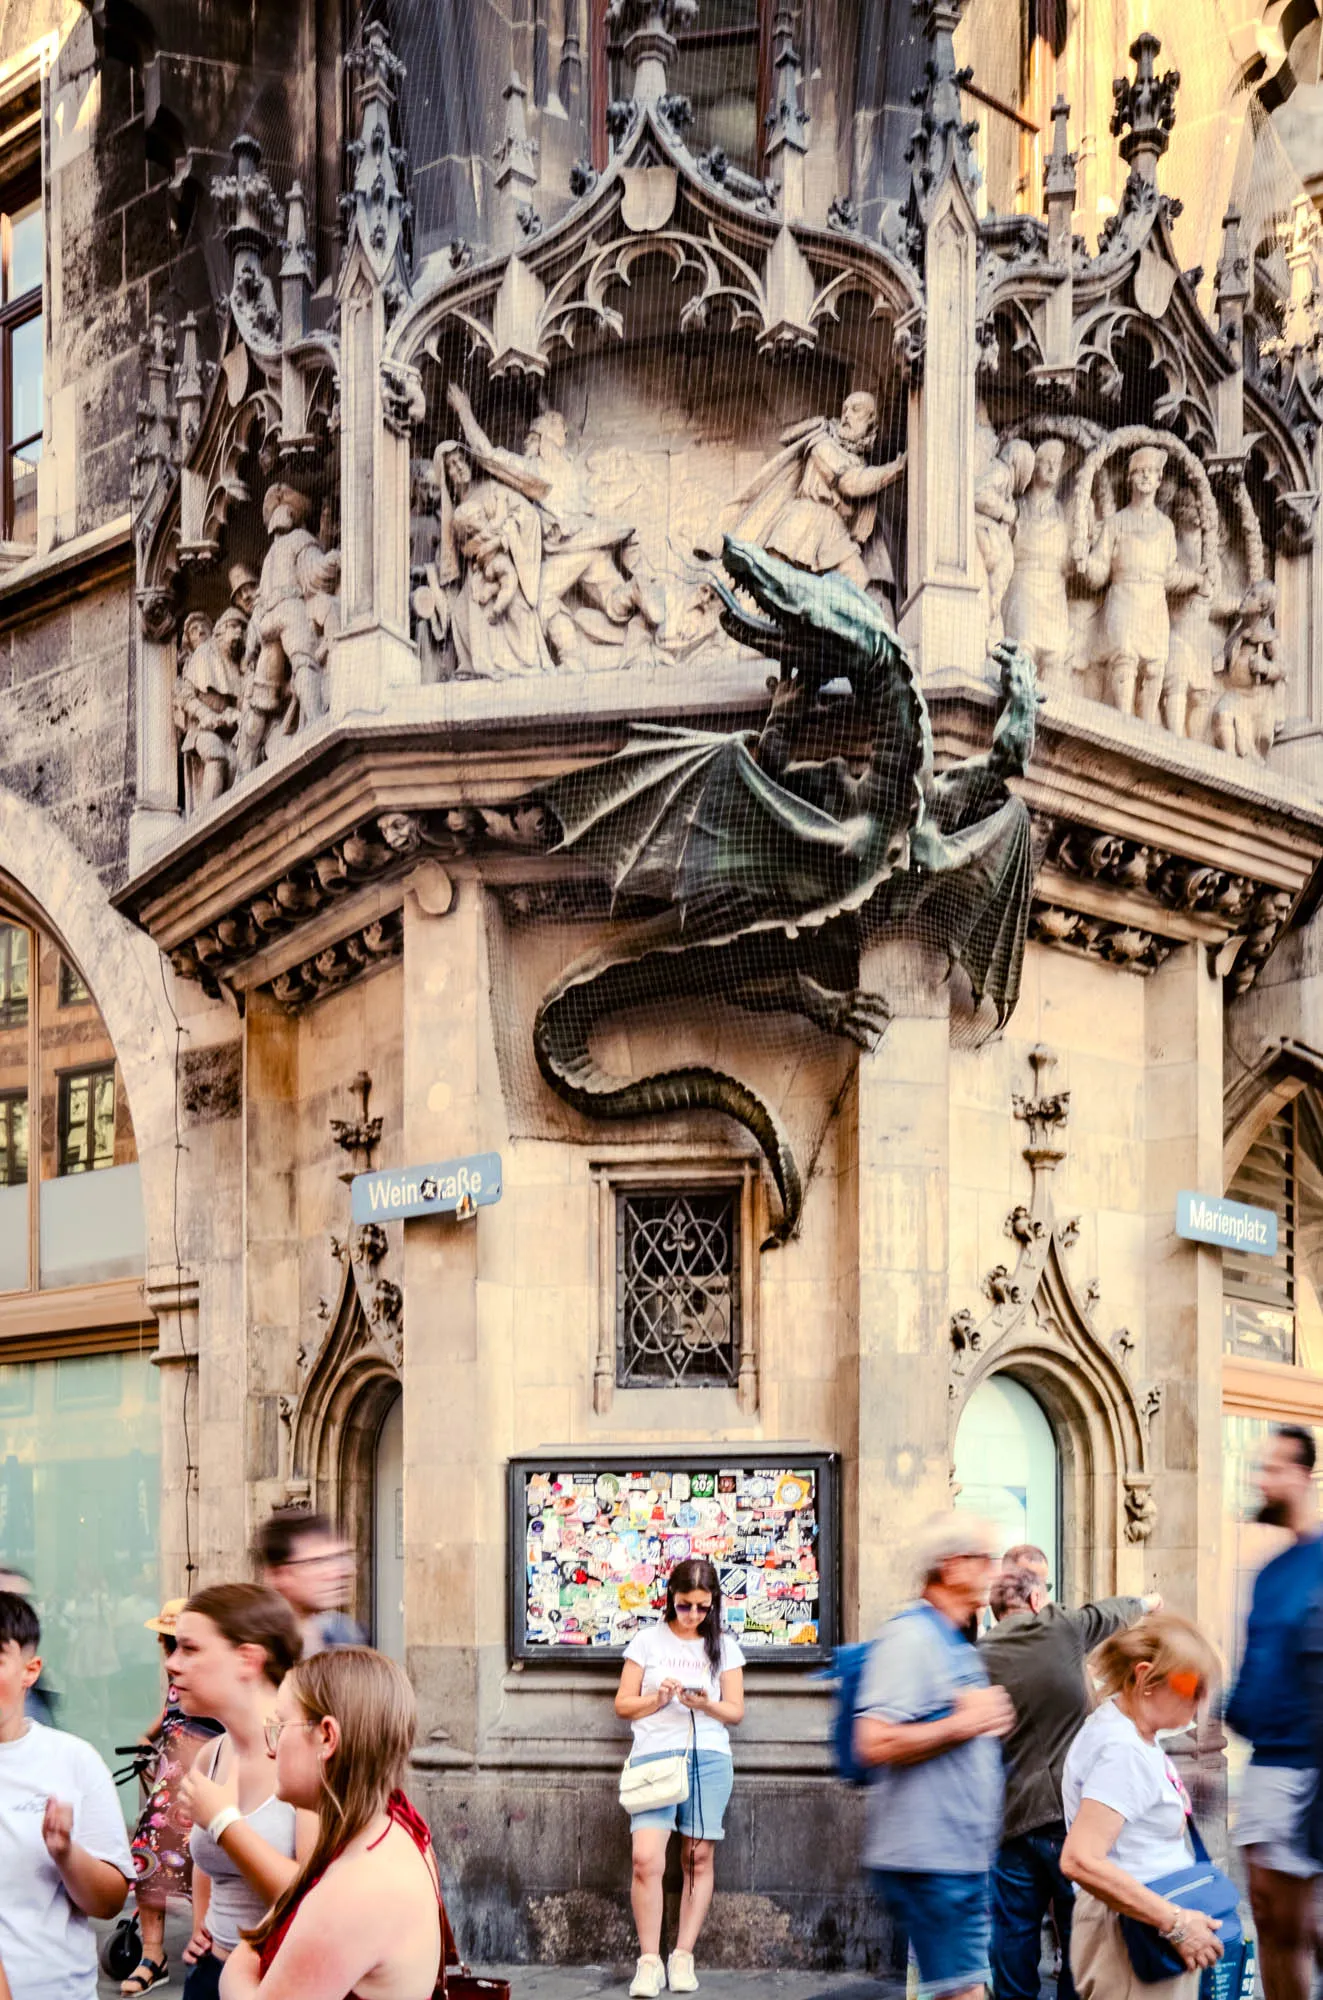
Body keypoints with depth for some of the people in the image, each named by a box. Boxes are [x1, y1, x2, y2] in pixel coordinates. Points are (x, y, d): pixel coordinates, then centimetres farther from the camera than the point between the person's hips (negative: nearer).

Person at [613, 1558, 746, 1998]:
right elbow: (623, 1705, 8)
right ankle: (649, 1961, -8)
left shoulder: (723, 1646, 12)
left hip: (710, 1758, 2)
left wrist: (707, 1705, -9)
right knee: (646, 1859, -15)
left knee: (699, 1858, 1)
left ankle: (683, 1957, 9)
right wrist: (658, 1699, -9)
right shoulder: (648, 1639, 8)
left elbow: (736, 1712, 11)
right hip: (654, 1756, -2)